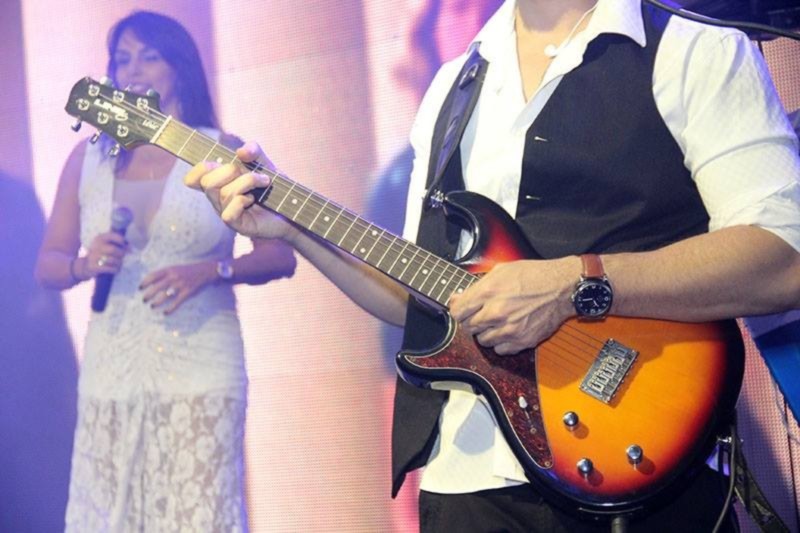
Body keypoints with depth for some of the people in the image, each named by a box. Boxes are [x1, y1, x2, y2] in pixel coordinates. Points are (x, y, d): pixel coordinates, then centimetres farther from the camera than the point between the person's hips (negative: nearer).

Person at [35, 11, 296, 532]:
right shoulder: (89, 157, 11)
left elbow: (281, 256, 0)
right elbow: (48, 264, 12)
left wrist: (209, 270, -17)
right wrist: (83, 264, -10)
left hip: (200, 368, -3)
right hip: (110, 371, 3)